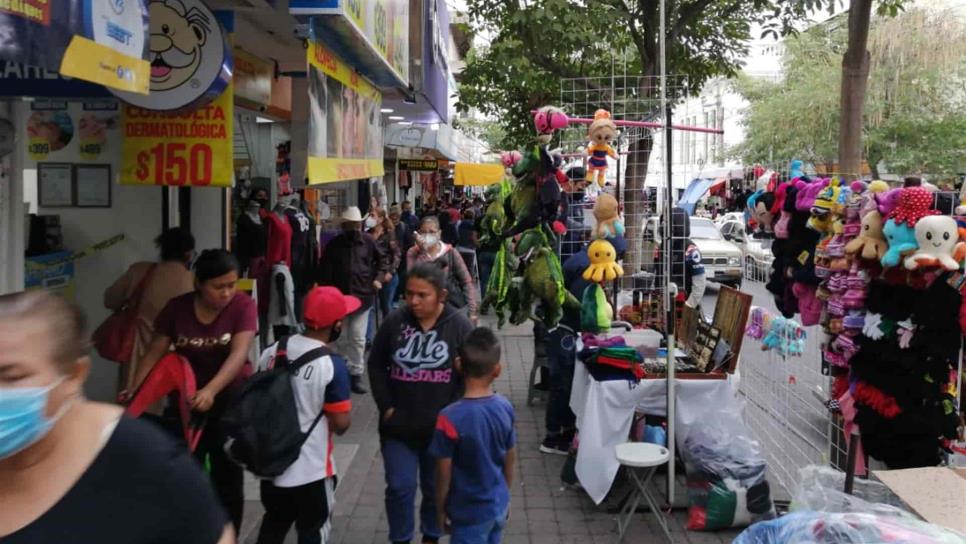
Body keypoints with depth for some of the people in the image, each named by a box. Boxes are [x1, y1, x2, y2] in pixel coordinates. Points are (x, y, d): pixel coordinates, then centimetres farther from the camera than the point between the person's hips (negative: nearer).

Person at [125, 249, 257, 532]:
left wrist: (211, 391, -40)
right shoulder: (177, 308, -9)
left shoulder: (244, 306, -16)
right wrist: (134, 390, -14)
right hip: (186, 400, 2)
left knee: (227, 475, 8)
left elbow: (238, 354, -26)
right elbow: (155, 352, -4)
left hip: (230, 400, -2)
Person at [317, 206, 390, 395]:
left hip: (362, 296, -1)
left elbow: (383, 259, 11)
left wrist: (378, 278, -1)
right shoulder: (333, 244, -3)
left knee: (358, 338, 0)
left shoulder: (368, 241, -3)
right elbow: (324, 271, 1)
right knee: (341, 338, 11)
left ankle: (356, 375, 9)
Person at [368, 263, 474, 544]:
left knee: (437, 489, 16)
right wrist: (386, 406, -3)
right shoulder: (394, 321, -7)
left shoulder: (460, 326, -10)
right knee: (399, 487, 4)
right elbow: (376, 366, 3)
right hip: (398, 425, 0)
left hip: (441, 428, 0)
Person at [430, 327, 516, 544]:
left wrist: (440, 510, 0)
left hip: (470, 513, -5)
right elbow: (510, 460, 3)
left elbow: (444, 474, -16)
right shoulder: (505, 407, -9)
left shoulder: (450, 418, -25)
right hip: (499, 506, 5)